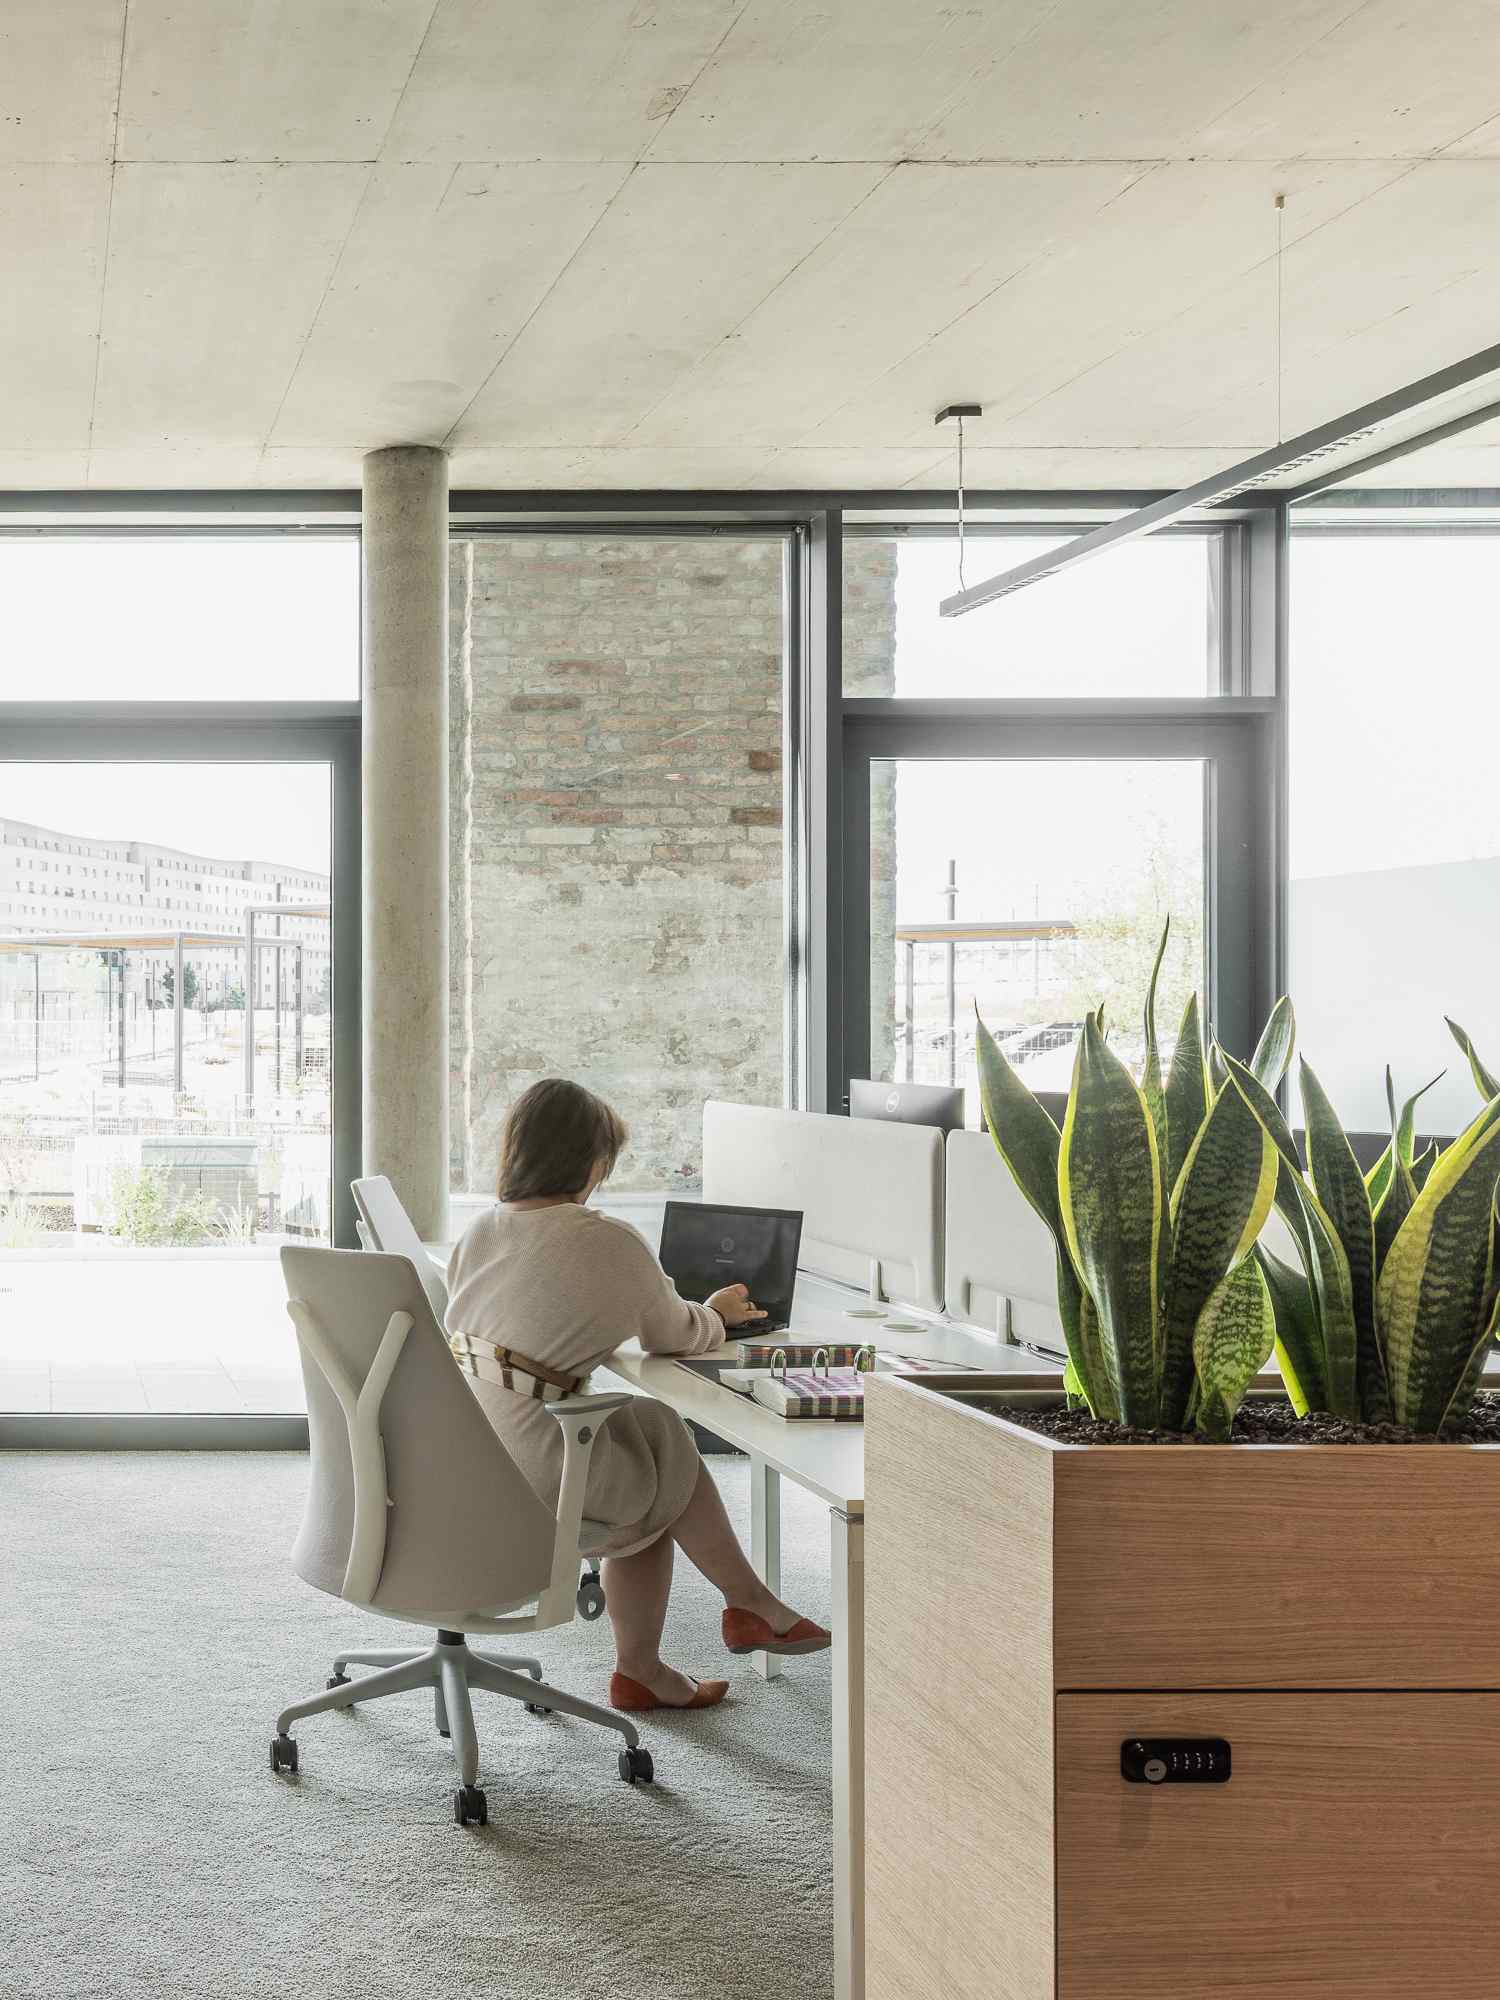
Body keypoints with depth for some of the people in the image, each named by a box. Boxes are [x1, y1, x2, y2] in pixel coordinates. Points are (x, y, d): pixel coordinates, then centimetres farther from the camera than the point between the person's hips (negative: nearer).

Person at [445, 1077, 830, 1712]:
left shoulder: (480, 1231, 11)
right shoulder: (610, 1243, -8)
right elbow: (671, 1335, 8)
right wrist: (715, 1314, 31)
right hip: (523, 1465, -7)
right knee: (663, 1436, 18)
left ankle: (640, 1668, 26)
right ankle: (749, 1603, 32)